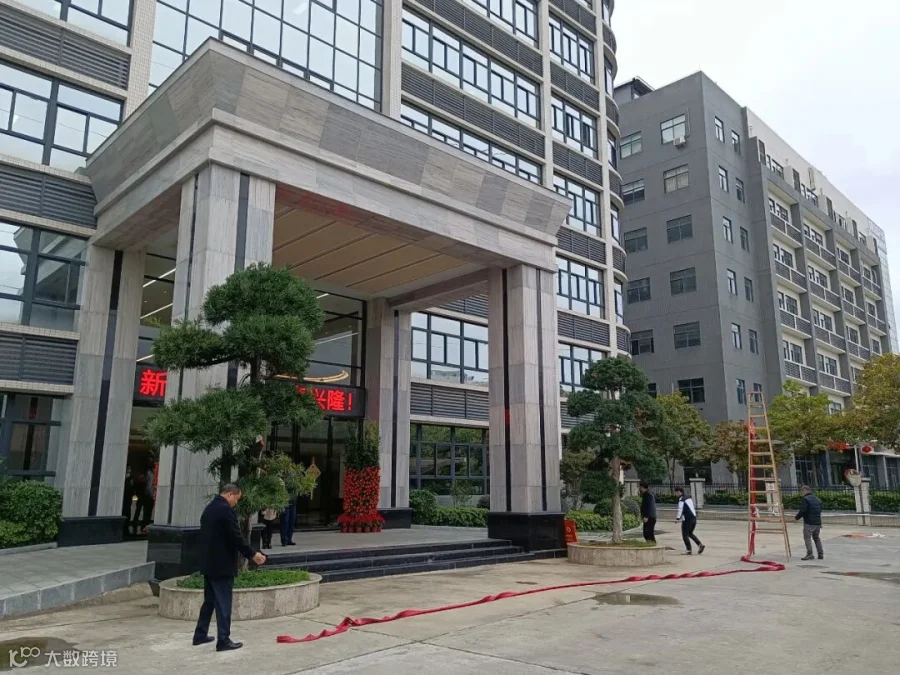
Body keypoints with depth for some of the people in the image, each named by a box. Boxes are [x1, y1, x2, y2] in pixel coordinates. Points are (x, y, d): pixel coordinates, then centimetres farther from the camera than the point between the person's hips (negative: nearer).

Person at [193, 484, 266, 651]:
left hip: (209, 564, 9)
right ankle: (223, 641, 2)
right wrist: (252, 554, -9)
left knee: (209, 601, 19)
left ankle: (200, 635, 26)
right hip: (222, 565, -9)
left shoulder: (209, 508, 11)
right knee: (223, 604, -3)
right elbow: (236, 537, -20)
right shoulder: (226, 510, -19)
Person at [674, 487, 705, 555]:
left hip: (687, 519, -8)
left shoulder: (681, 500, -11)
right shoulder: (689, 498, 16)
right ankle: (700, 544, 7)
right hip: (694, 517, 8)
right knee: (690, 533, 21)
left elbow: (680, 510, -15)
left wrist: (678, 518, -4)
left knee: (685, 534, 4)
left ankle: (688, 550, 3)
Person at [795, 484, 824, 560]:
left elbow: (802, 510, -19)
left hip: (809, 523, -8)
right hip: (818, 522, 8)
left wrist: (797, 517, -6)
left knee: (807, 538, -4)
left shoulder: (805, 499, -12)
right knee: (816, 538, 19)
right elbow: (820, 510, 21)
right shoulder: (817, 499, 15)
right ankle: (821, 555, 20)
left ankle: (809, 554, -10)